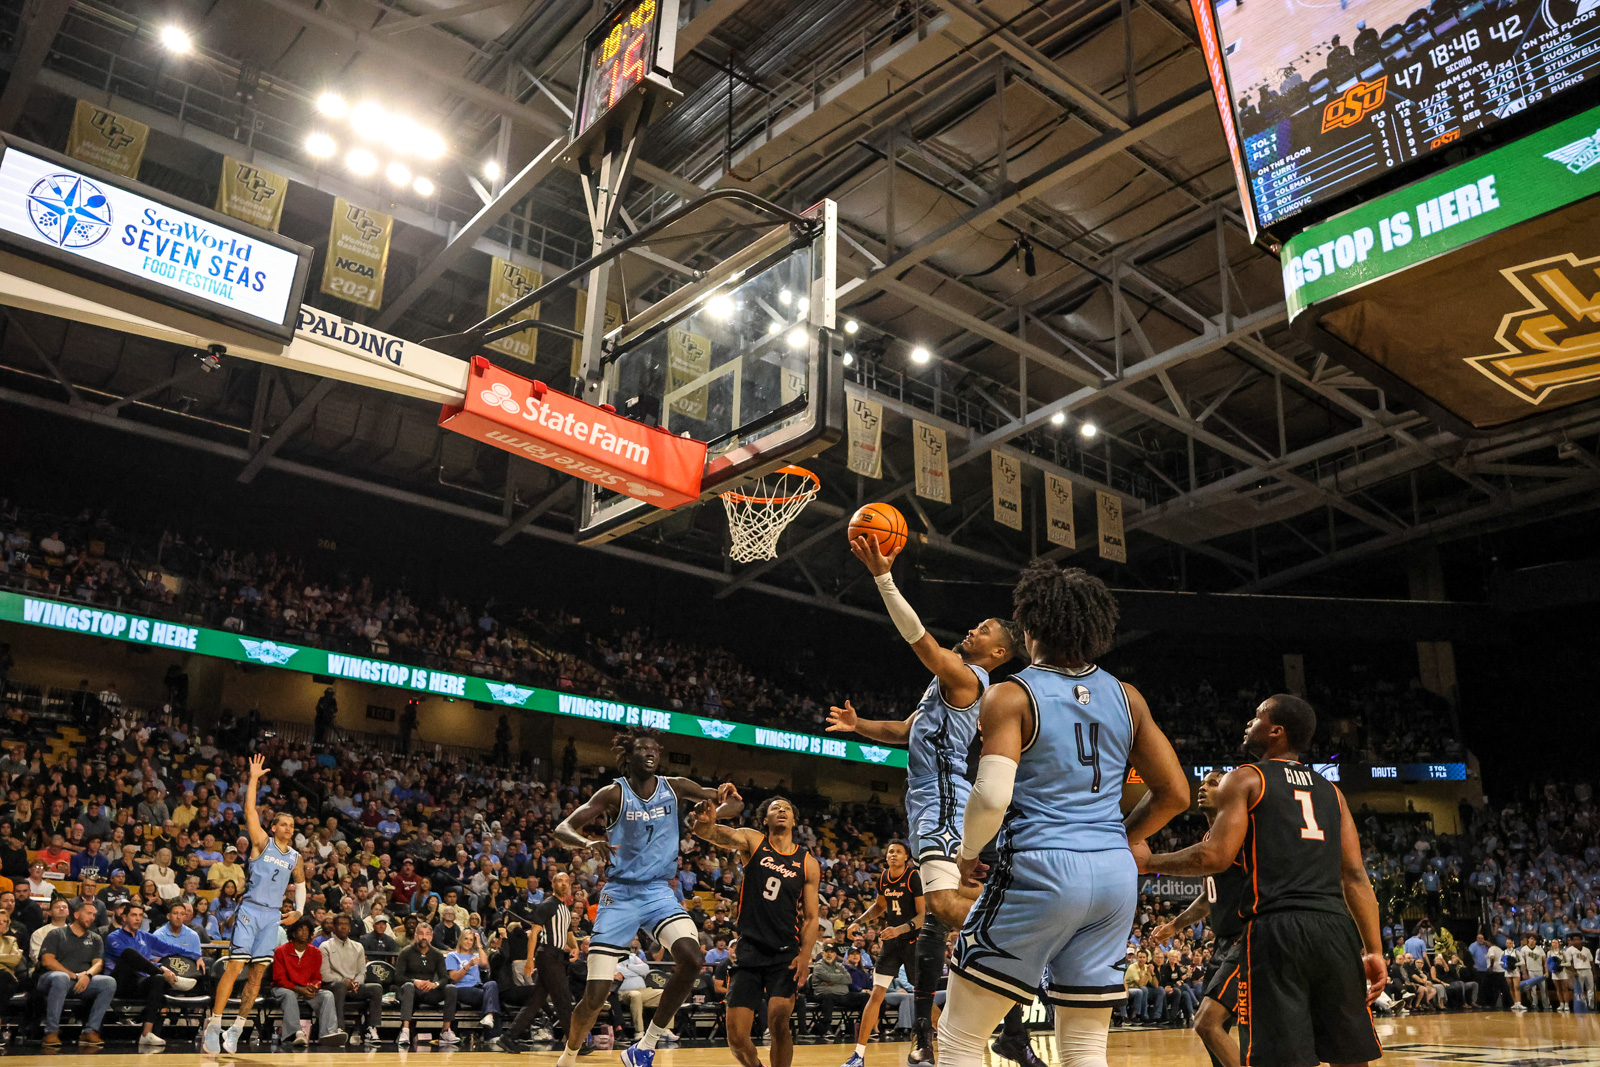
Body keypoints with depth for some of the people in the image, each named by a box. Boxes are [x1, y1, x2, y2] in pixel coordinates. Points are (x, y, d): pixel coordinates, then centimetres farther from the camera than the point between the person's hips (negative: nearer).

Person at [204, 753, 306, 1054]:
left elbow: (300, 883, 28)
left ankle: (237, 1027, 14)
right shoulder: (262, 843, 0)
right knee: (234, 967, -12)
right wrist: (254, 778, -13)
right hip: (250, 910, -4)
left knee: (258, 972, 3)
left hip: (274, 916, 5)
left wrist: (298, 911, 15)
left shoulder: (294, 857, 13)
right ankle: (213, 1024, -6)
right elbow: (249, 810, -9)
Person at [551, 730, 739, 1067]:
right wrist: (589, 842, -36)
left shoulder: (674, 787, 0)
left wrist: (728, 798, -16)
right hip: (620, 895, -3)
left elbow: (730, 803, 9)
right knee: (596, 996, -7)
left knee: (693, 959, -24)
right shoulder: (615, 793, -9)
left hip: (659, 892, 3)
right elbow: (562, 829, -14)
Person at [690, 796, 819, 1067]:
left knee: (779, 1023, -21)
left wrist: (805, 955, -10)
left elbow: (810, 918, 7)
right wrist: (705, 821, -42)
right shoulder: (752, 840, 2)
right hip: (748, 951, 0)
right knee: (737, 1037, -2)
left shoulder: (808, 863, 5)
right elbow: (710, 833, -17)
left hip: (785, 954, 0)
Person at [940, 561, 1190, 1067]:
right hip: (1116, 877, 6)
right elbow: (1174, 794, 11)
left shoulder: (1011, 695, -7)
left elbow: (991, 797, -19)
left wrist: (968, 854, -1)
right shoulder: (1125, 697, 9)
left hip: (1039, 872, -6)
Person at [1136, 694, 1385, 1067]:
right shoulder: (1330, 791, 20)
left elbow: (1216, 857, -8)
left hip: (1277, 928, -6)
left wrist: (1150, 862, 5)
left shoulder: (1245, 779, 3)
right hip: (1336, 928, 6)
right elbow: (1356, 877, 13)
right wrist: (1374, 950, 13)